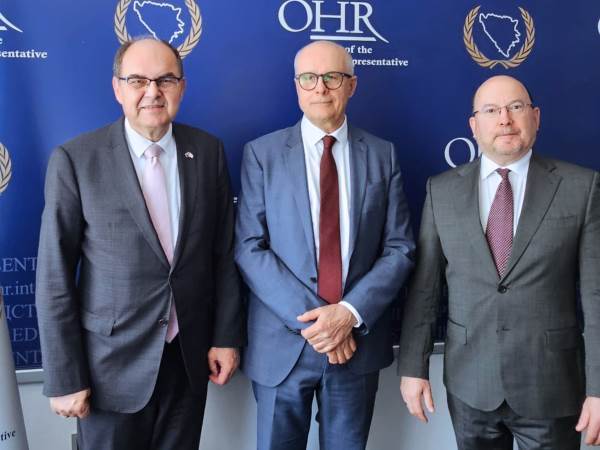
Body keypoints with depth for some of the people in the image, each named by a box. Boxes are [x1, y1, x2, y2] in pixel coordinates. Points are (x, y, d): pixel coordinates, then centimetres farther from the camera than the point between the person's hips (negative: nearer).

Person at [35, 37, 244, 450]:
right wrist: (64, 378, -9)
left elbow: (225, 252, 4)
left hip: (190, 357, 3)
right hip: (112, 366, -3)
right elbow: (54, 278, -10)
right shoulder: (75, 160, -11)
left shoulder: (208, 151, -1)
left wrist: (227, 336, 2)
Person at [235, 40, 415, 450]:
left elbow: (400, 248, 0)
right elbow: (249, 248, -7)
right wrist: (309, 318, -15)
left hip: (358, 342, 2)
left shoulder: (382, 155, 4)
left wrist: (350, 312, -13)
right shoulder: (262, 154, -1)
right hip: (282, 342, -1)